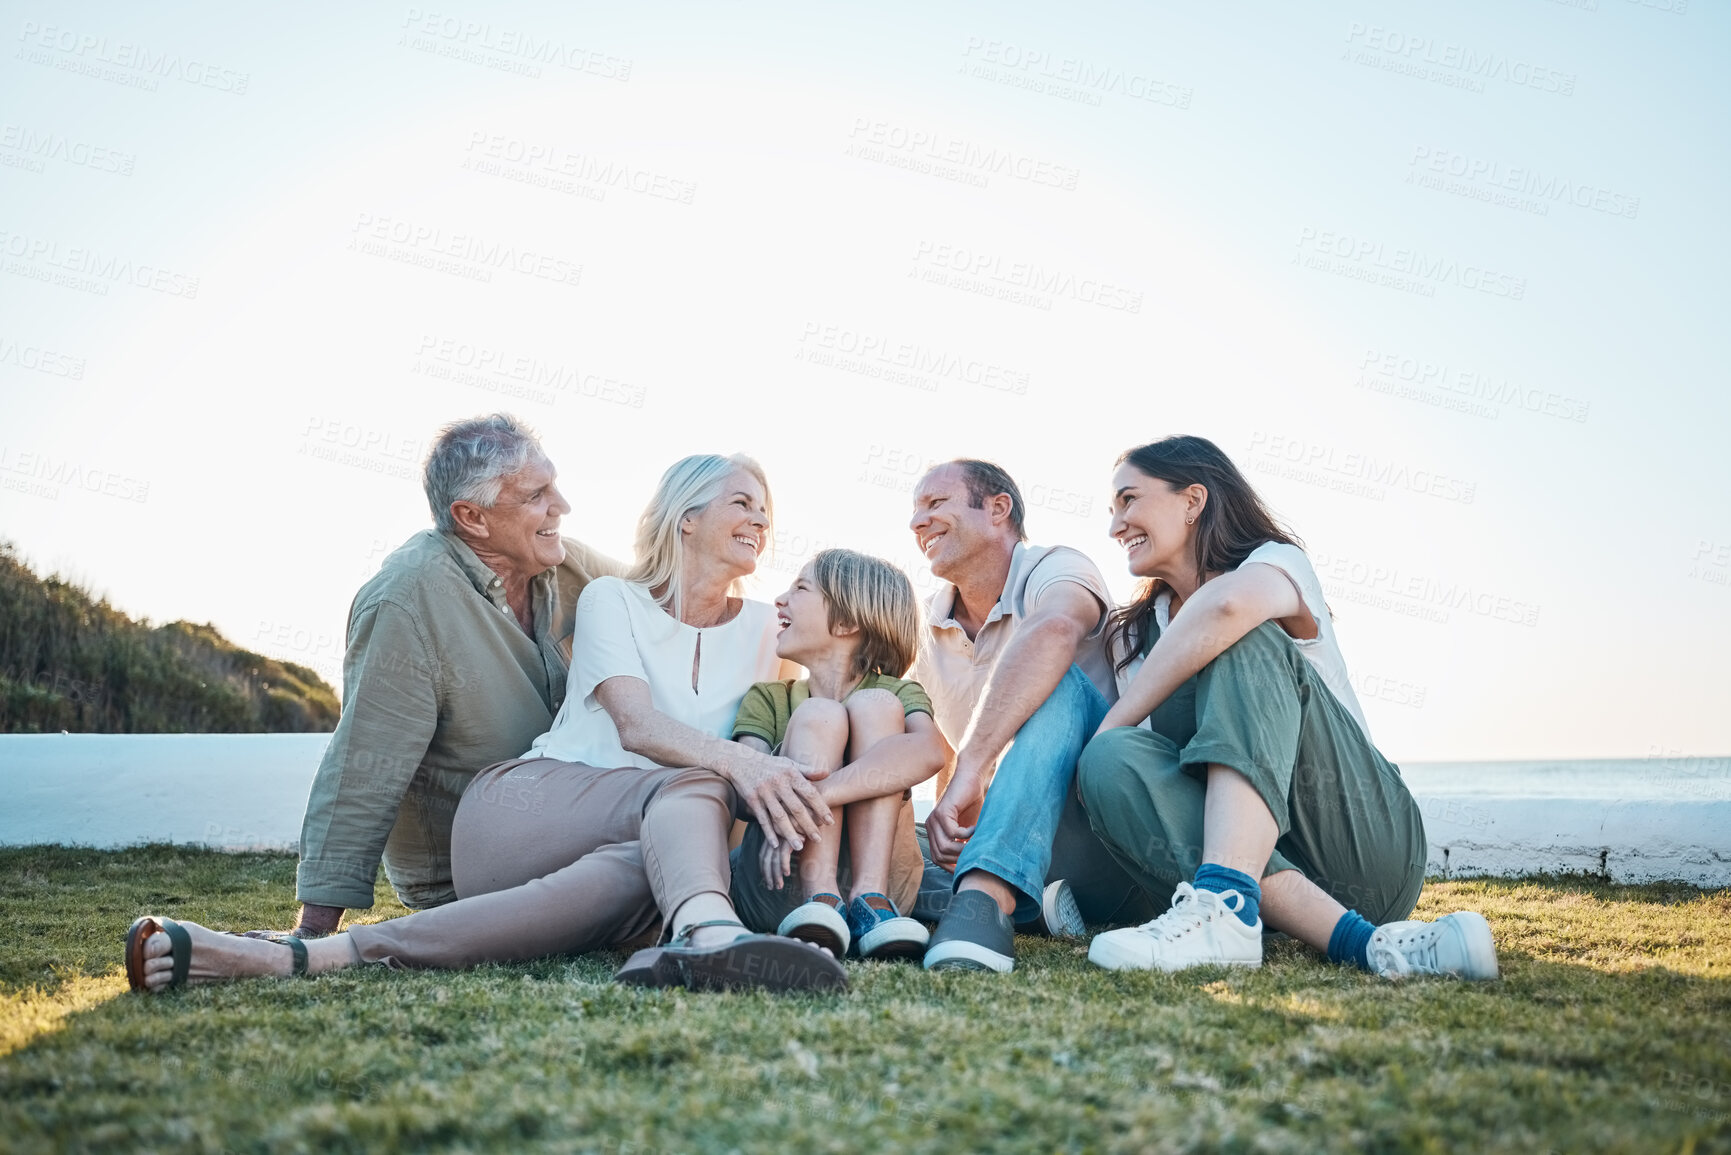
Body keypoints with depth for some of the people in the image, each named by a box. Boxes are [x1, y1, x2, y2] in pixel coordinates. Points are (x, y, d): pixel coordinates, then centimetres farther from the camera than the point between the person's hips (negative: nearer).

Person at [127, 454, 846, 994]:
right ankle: (710, 932, -74)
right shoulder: (611, 600, 5)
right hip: (523, 802, -3)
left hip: (656, 832, 4)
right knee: (692, 787, -38)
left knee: (630, 878, -39)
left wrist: (778, 798, -11)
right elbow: (635, 725, -12)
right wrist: (734, 761, -32)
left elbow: (764, 739, 14)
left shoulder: (759, 627, 18)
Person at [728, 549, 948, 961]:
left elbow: (931, 751, -17)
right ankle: (821, 904, -35)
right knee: (817, 715, -16)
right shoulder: (768, 699, 16)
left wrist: (814, 798, -29)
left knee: (874, 706, -14)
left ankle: (870, 901, -30)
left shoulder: (896, 693, 9)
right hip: (778, 891, 1)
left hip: (882, 876, -1)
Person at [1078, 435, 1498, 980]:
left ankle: (1227, 908, -45)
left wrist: (1106, 729, -21)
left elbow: (1230, 604, -25)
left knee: (1243, 640, -24)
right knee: (1112, 759, -25)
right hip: (1251, 857, 4)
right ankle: (1360, 941, -39)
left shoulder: (1278, 562, 0)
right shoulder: (1136, 635, 21)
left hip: (1366, 846, -4)